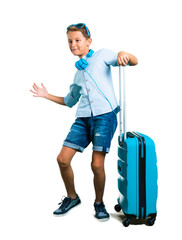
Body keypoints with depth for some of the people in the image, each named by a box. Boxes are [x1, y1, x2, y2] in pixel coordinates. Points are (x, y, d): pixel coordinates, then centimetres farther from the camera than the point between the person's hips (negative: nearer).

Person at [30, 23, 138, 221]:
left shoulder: (102, 55, 7)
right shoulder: (78, 72, 24)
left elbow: (134, 62, -1)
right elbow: (70, 101, 34)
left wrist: (123, 54, -23)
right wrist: (47, 96, 26)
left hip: (105, 116, -6)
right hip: (83, 118, 6)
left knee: (97, 164, -10)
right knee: (63, 159, -2)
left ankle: (99, 203, 16)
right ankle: (72, 197, 22)